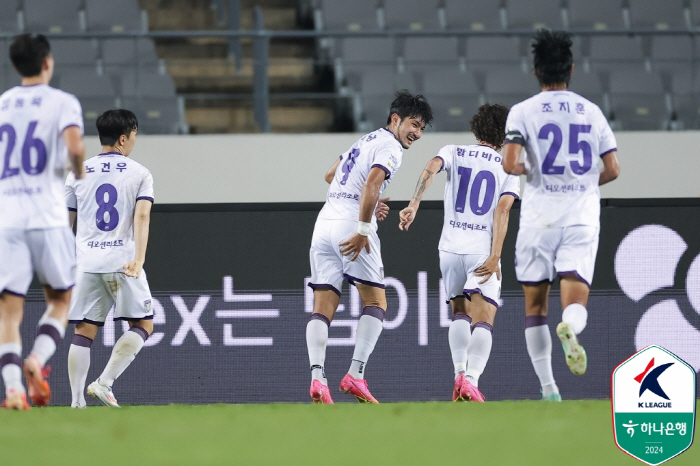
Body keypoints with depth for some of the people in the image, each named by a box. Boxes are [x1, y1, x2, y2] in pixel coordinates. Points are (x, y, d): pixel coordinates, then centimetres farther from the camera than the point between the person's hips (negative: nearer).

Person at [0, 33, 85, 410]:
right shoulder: (62, 102, 2)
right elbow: (74, 145, -15)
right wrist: (80, 173, 5)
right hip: (47, 219, -2)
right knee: (60, 301, 14)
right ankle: (37, 359, -11)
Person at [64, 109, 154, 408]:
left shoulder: (78, 174, 11)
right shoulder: (139, 174, 3)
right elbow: (142, 217, -10)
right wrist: (138, 260, -17)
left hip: (86, 263, 3)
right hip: (123, 262, -3)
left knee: (84, 331, 5)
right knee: (142, 325, 6)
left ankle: (76, 400, -2)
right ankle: (104, 382, -9)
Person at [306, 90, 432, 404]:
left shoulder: (365, 140, 24)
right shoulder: (390, 147, -3)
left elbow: (330, 176, 37)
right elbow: (372, 183, -20)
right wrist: (363, 230, -22)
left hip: (325, 222, 8)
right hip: (352, 224, -8)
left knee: (322, 308, 0)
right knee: (376, 303, 1)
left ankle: (317, 378, -16)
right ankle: (355, 374, -11)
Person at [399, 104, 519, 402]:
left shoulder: (454, 153, 11)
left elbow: (431, 168, -11)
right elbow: (502, 211, -6)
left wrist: (414, 204, -18)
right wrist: (494, 258, -11)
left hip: (451, 247, 3)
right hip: (483, 251, -3)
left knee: (460, 314, 18)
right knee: (483, 321, -5)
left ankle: (459, 373, 0)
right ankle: (471, 380, -25)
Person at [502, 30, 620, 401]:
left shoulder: (523, 111, -1)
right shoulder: (592, 112, 8)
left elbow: (509, 164, -13)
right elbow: (612, 170, 6)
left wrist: (526, 170, 9)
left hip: (539, 217, -1)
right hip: (582, 217, 1)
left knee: (535, 305, 12)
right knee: (575, 302, -6)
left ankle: (548, 387, 9)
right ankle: (569, 328, -43)